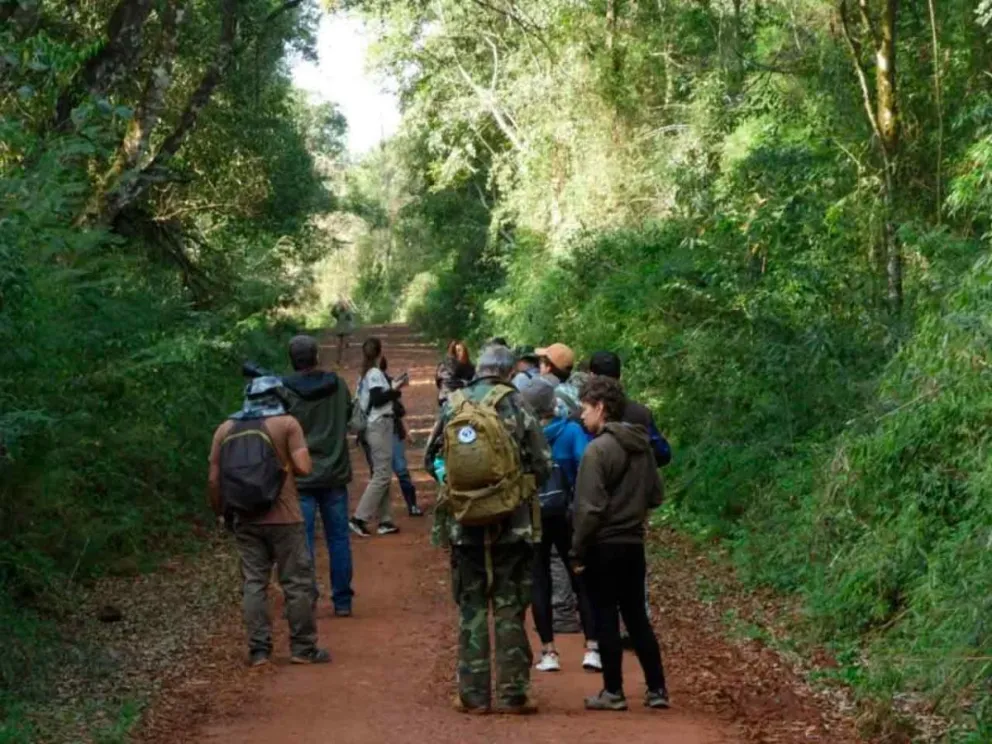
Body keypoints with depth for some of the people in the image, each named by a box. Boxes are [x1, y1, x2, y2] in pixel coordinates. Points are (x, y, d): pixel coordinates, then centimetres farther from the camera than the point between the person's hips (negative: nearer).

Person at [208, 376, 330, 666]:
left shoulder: (225, 429, 6)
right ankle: (303, 648, 7)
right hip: (282, 517, -3)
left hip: (245, 519, 3)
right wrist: (286, 466, 8)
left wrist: (221, 511, 16)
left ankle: (258, 650, 6)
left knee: (254, 584, 8)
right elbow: (304, 467, -12)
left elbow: (214, 479, 4)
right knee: (296, 582, 5)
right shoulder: (286, 424, -4)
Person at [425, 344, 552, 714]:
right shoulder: (515, 406, -6)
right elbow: (542, 463, -5)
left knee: (471, 608, 9)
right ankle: (512, 693, 5)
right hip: (512, 524, -2)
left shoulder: (452, 406, 1)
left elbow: (430, 459, 9)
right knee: (510, 609, 5)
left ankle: (472, 694, 10)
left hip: (464, 525, 2)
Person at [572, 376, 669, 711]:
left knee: (606, 618, 2)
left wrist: (578, 552, -12)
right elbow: (655, 495, 14)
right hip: (634, 542, 7)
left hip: (603, 545, -7)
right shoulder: (642, 446, 8)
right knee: (637, 617, 13)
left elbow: (590, 508, -18)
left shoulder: (598, 450, -16)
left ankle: (613, 692, 6)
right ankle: (657, 689, 13)